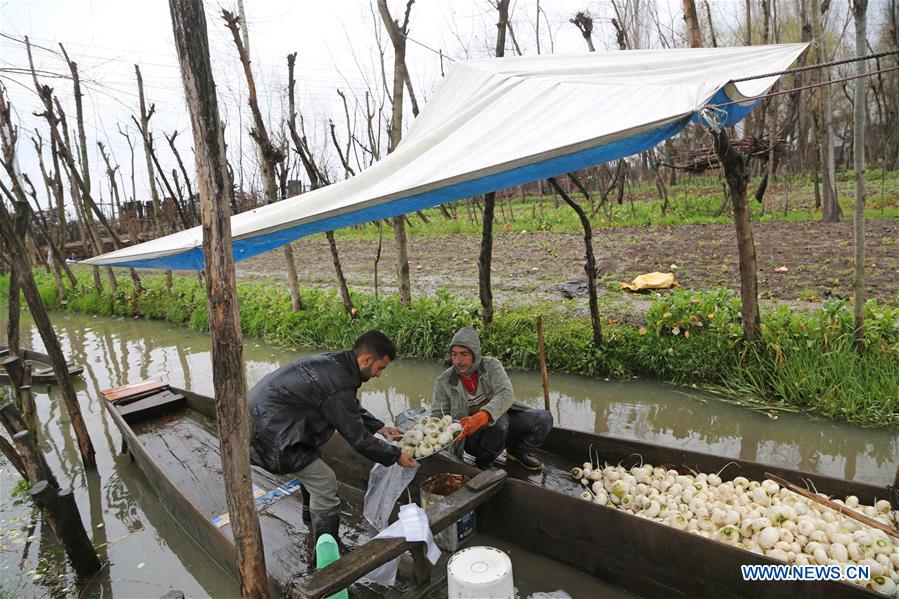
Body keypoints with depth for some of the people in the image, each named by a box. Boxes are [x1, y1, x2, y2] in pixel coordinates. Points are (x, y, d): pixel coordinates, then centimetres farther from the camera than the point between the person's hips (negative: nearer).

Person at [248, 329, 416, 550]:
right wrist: (395, 456, -6)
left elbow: (353, 408, 20)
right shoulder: (339, 385, -26)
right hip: (269, 430, -10)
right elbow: (357, 437, -17)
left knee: (312, 461, 29)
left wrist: (379, 427, 17)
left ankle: (311, 512, 52)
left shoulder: (333, 362, 3)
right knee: (324, 482, -5)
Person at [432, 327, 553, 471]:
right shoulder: (443, 382, -7)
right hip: (472, 436, -2)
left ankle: (516, 451, 10)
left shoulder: (491, 365, -8)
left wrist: (483, 416, -45)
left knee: (543, 418, -16)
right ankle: (482, 465, -9)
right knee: (499, 420, -34)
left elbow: (506, 394, -25)